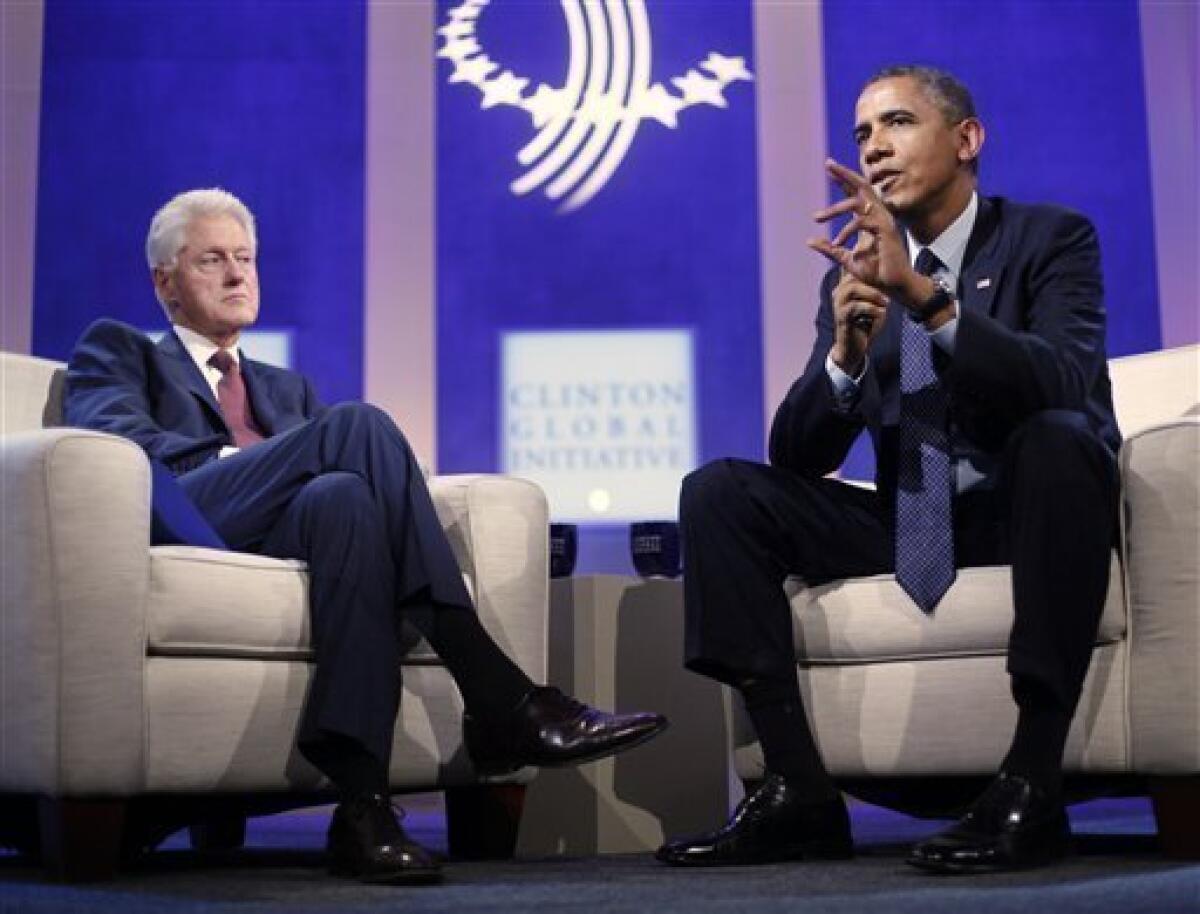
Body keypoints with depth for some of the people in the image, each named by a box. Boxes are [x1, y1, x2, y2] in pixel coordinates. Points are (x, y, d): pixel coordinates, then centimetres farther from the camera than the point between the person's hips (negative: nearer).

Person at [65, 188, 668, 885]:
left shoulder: (289, 388, 37)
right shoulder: (117, 350, 25)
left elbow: (354, 480, 21)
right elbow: (116, 439, 1)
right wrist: (242, 457, -11)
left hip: (282, 539, 4)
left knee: (345, 495, -34)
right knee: (359, 423, -27)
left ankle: (363, 804, -46)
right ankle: (502, 703, -37)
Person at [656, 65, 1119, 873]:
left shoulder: (1054, 237, -4)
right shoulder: (856, 267, 6)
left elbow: (1065, 385, -26)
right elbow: (797, 455, -2)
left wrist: (923, 291, -38)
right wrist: (845, 353, -23)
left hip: (1029, 513, -4)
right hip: (912, 527, 4)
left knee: (1060, 435, -37)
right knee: (720, 492, -14)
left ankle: (1032, 789, -33)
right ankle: (801, 792, -20)